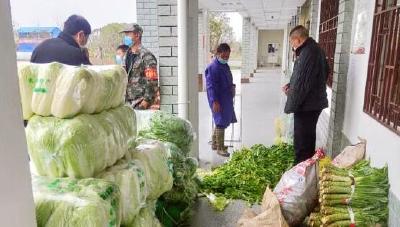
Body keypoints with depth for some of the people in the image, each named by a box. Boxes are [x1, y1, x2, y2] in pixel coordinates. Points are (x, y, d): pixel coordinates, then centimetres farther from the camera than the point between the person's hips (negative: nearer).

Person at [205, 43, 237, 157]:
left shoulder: (224, 65, 12)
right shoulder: (213, 67, -17)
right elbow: (211, 86, -21)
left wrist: (231, 86, 8)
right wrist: (215, 101, -24)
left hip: (226, 99, 10)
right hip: (218, 100, -10)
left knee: (220, 122, 17)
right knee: (221, 123, -5)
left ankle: (215, 143, 30)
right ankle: (220, 148, 5)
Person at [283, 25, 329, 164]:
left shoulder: (307, 53, -22)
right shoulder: (315, 49, 11)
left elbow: (302, 83, -24)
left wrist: (291, 105, -13)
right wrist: (290, 86, 9)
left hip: (306, 105, -10)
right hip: (314, 103, 10)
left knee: (301, 142, -1)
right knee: (308, 137, 21)